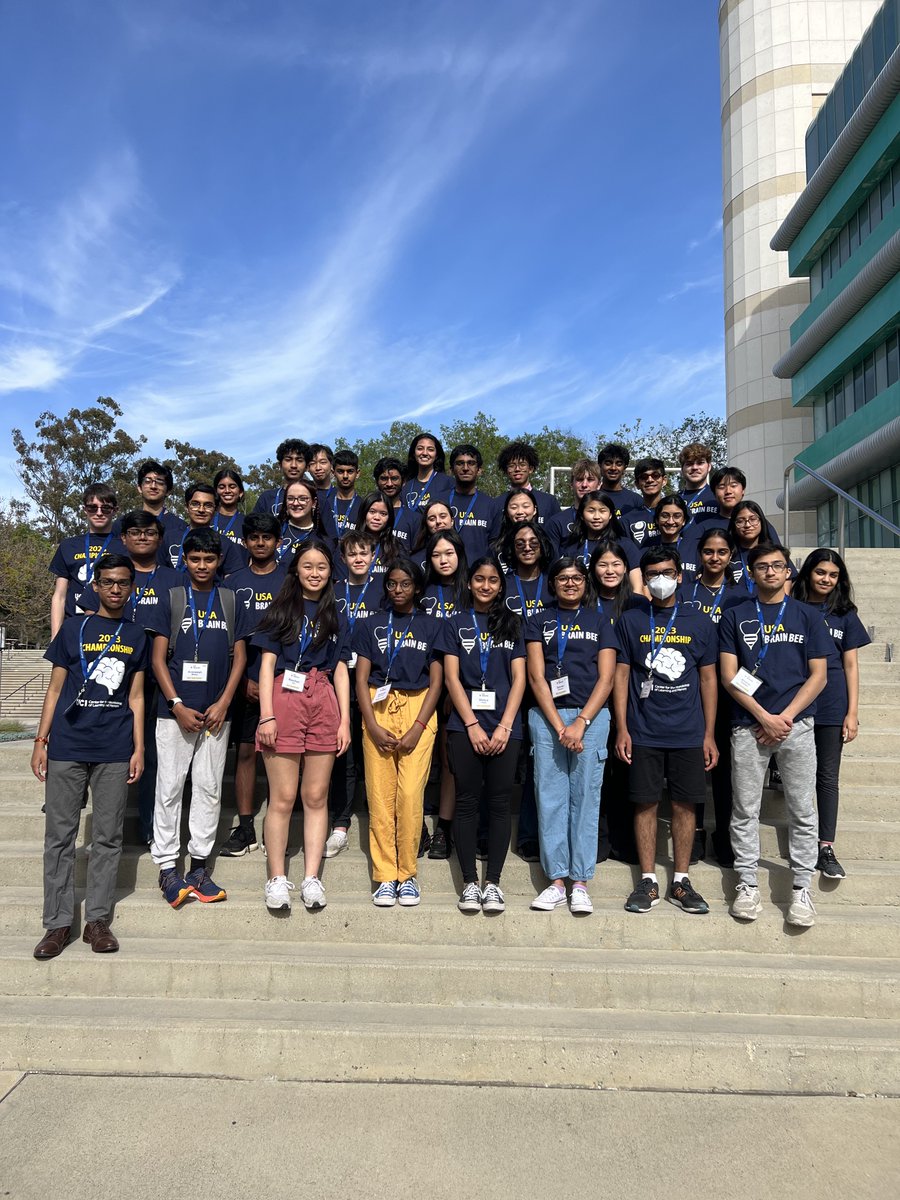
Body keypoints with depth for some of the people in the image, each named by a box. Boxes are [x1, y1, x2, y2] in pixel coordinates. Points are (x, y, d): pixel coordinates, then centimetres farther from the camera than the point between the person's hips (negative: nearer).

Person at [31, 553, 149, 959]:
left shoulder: (137, 636, 9)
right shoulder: (73, 628, 7)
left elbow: (136, 697, 10)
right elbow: (55, 689, 7)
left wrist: (139, 748, 3)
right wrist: (41, 741, 1)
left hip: (115, 750, 1)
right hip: (67, 747, -1)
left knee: (108, 837, 6)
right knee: (60, 835, 3)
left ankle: (97, 920, 16)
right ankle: (58, 923, 13)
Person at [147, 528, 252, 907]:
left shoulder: (231, 601, 8)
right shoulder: (171, 599, 4)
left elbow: (239, 656, 7)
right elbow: (158, 658, 0)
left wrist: (223, 703, -5)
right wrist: (177, 705, -9)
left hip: (216, 711, 2)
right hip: (176, 709, -2)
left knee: (209, 788, 6)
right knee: (169, 787, 1)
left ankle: (199, 865, 16)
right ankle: (166, 867, 11)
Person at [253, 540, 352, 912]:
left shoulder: (336, 617, 16)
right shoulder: (280, 610, 8)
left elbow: (340, 671, 13)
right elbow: (267, 664, 2)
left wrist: (345, 720, 5)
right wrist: (267, 714, -8)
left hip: (324, 704, 3)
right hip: (285, 698, -3)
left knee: (316, 797, 5)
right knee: (283, 797, -2)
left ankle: (311, 878, 11)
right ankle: (277, 879, 8)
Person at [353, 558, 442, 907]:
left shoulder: (430, 626, 10)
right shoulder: (370, 626, 12)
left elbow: (436, 681, 6)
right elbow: (361, 679, 7)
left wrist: (417, 728, -6)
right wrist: (373, 726, -6)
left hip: (418, 710, -1)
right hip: (378, 709, 1)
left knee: (410, 794, -9)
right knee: (379, 795, -3)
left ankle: (407, 874, 3)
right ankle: (385, 877, 5)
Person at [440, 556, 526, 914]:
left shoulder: (512, 625, 12)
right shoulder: (455, 624, 10)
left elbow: (519, 679, 4)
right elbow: (451, 678, 2)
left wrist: (504, 726, -7)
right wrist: (472, 725, -9)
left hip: (505, 726, 1)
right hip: (465, 725, -1)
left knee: (499, 803, 1)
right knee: (467, 801, 1)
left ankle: (493, 881, 9)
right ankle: (470, 882, 8)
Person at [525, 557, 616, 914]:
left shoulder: (599, 622, 11)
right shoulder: (539, 622, 10)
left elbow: (606, 678, 3)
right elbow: (536, 677, 2)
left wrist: (580, 723, -9)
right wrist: (559, 726, -9)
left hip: (591, 716, 0)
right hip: (547, 717, 0)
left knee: (585, 797, 0)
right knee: (550, 797, 0)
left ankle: (580, 882, 8)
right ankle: (556, 881, 8)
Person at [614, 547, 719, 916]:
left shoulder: (698, 623, 6)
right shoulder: (630, 621, 4)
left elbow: (708, 679, 8)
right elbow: (621, 675, 3)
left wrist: (709, 734, 4)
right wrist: (621, 729, -3)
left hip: (689, 733, 1)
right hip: (643, 733, -1)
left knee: (685, 805, 6)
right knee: (645, 804, 4)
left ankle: (680, 882, 19)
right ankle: (648, 882, 15)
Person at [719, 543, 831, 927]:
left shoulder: (808, 617, 8)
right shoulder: (734, 617, 6)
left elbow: (818, 676, 3)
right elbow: (729, 677, 0)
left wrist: (785, 718, -8)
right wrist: (764, 718, -9)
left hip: (797, 724, 0)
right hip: (748, 726, 0)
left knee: (802, 811, 4)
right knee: (745, 810, 4)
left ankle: (802, 888, 14)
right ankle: (747, 884, 15)